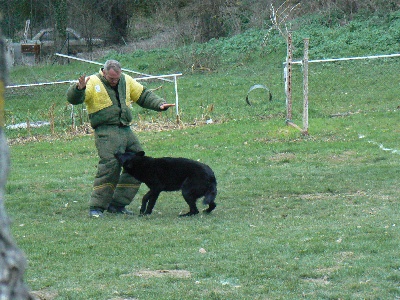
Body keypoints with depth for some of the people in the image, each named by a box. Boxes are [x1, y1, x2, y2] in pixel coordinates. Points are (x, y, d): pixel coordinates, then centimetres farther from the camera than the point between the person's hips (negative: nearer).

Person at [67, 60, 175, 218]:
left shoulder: (126, 81, 15)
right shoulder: (93, 83, -3)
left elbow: (144, 95, 24)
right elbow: (73, 98, -14)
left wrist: (159, 104, 9)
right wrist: (79, 88, -35)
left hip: (126, 130, 7)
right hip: (106, 132, -7)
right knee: (110, 165, -22)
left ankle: (117, 204, 14)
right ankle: (96, 207, -14)